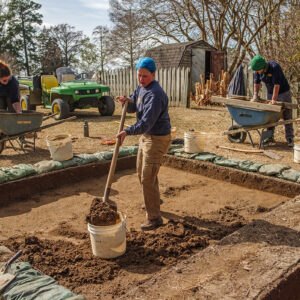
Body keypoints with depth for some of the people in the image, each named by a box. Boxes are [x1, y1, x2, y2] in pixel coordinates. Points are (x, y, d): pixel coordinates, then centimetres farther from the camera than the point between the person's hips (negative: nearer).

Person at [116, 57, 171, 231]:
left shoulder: (155, 94, -25)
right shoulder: (142, 87, 5)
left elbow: (146, 123, -33)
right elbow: (132, 108, 8)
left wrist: (128, 132, -44)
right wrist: (125, 101, -13)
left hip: (157, 139, -10)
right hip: (146, 136, 10)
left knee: (148, 179, -7)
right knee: (142, 173, 23)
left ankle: (154, 218, 6)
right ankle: (154, 201, 47)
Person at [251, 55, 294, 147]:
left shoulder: (275, 67, -31)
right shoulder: (258, 70, -11)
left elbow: (277, 85, -32)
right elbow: (256, 83, 2)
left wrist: (274, 100, -31)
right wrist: (255, 95, 0)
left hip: (283, 92, -6)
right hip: (270, 93, 6)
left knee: (287, 116, -5)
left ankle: (290, 138, -2)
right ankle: (270, 137, 14)